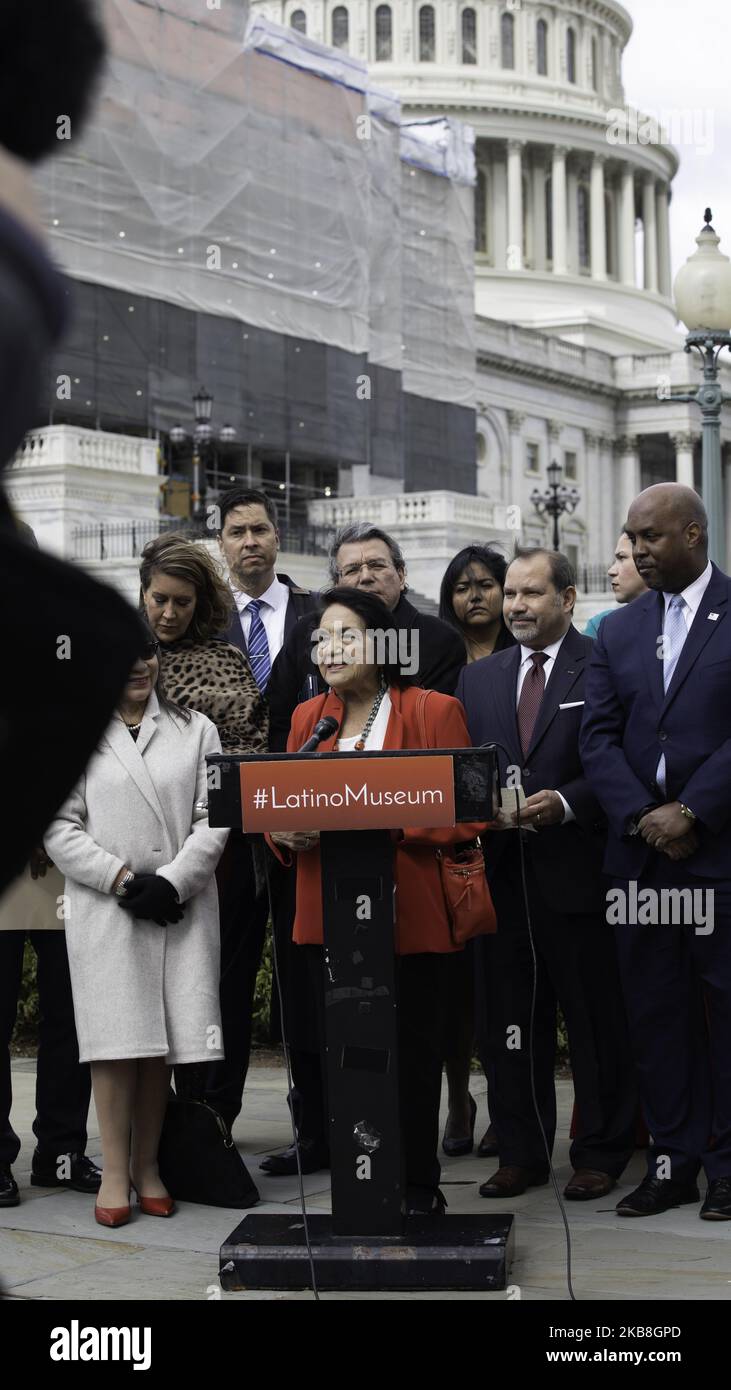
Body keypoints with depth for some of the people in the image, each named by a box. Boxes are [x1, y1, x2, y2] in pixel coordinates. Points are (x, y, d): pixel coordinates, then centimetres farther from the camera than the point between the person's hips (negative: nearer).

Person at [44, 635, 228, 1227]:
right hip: (104, 909, -2)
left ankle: (147, 1164, 11)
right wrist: (123, 879, -9)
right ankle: (115, 1172, 1)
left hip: (180, 908, 2)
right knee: (117, 1034, -5)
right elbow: (60, 827, 0)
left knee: (163, 1039, 3)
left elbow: (212, 821, 3)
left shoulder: (196, 731, 11)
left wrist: (171, 881, -10)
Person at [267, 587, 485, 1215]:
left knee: (413, 1055, 2)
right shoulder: (307, 717, 14)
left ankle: (419, 1189, 14)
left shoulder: (433, 711, -2)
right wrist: (284, 832, -7)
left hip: (411, 918, -4)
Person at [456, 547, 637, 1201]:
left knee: (596, 1021, 3)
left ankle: (601, 1155, 13)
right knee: (512, 1023, 9)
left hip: (576, 871, -5)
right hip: (504, 871, 5)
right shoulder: (479, 677, 15)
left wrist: (565, 802, -18)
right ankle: (521, 1154, 19)